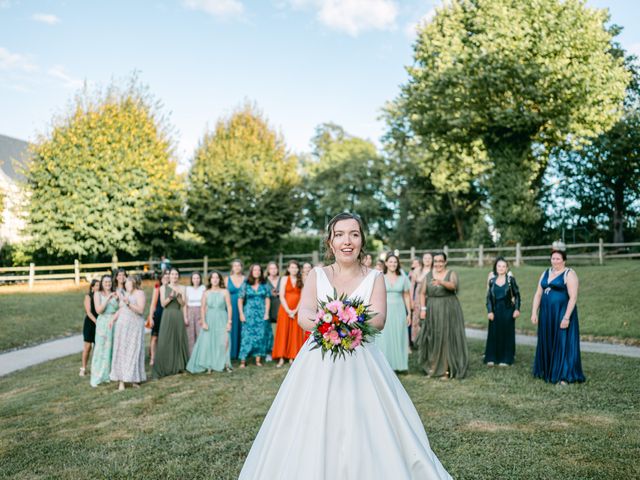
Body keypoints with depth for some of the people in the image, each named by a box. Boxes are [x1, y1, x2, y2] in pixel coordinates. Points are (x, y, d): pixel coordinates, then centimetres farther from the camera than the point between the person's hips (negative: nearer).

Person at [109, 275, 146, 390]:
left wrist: (128, 303, -24)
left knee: (134, 352, -2)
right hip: (122, 326, 6)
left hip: (135, 327, -5)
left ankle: (134, 378, 7)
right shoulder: (125, 294, 14)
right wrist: (113, 319, 6)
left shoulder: (140, 293, -4)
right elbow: (120, 309, 19)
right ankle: (121, 380, 2)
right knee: (121, 352, 1)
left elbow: (141, 310, -15)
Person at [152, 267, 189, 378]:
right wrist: (171, 296, -17)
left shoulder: (181, 288, 9)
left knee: (179, 340, 3)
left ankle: (178, 366, 14)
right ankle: (164, 368, -4)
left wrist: (178, 296, -16)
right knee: (165, 341, -6)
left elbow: (183, 304, 1)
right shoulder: (164, 288, 6)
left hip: (178, 316, 2)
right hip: (167, 316, -1)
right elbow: (163, 304, -2)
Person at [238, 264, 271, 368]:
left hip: (261, 314, 2)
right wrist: (241, 314, -5)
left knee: (260, 336, 2)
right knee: (247, 336, -5)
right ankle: (243, 360, -2)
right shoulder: (246, 285, 1)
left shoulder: (264, 285, 6)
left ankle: (258, 360, 10)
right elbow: (240, 300, 1)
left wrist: (266, 313, -1)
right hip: (249, 313, -2)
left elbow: (267, 299, 6)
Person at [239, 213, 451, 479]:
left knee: (369, 434, -3)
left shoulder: (374, 278, 4)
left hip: (362, 364, 0)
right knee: (310, 435, 2)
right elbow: (303, 317, -9)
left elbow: (378, 320, -12)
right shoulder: (316, 275, 6)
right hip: (319, 365, 1)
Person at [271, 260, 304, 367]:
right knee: (283, 332, -2)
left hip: (297, 311, 1)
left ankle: (291, 357, 7)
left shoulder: (301, 281, 6)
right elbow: (281, 296, -3)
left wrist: (295, 310, -11)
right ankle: (281, 358, -1)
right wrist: (288, 310, -11)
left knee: (295, 334, 2)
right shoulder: (285, 279, 3)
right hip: (285, 310, -1)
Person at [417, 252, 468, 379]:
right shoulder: (428, 275, 7)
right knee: (432, 339, 3)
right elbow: (423, 293, 8)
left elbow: (453, 285, -24)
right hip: (432, 311, 3)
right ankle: (433, 367, 17)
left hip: (449, 310, -3)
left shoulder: (451, 274, -2)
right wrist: (423, 308, -3)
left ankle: (447, 370, 3)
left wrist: (441, 282, -42)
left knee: (447, 338, -2)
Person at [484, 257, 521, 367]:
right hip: (495, 310, 2)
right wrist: (489, 311, -4)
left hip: (507, 310, -2)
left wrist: (517, 309, -8)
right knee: (493, 334, 3)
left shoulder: (510, 279, -3)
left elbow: (517, 295, -1)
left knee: (507, 333, 4)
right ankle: (491, 358, 12)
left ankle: (505, 359, 13)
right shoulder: (492, 280, 3)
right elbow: (488, 297, 3)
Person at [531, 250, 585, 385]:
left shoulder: (569, 274, -8)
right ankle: (547, 372, 24)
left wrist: (566, 317, -22)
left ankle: (564, 376, 6)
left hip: (562, 314, -6)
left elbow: (573, 297, -16)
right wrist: (534, 313, 3)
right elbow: (538, 294, 11)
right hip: (546, 314, 6)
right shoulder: (546, 273, 11)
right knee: (547, 343, 12)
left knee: (563, 343, -1)